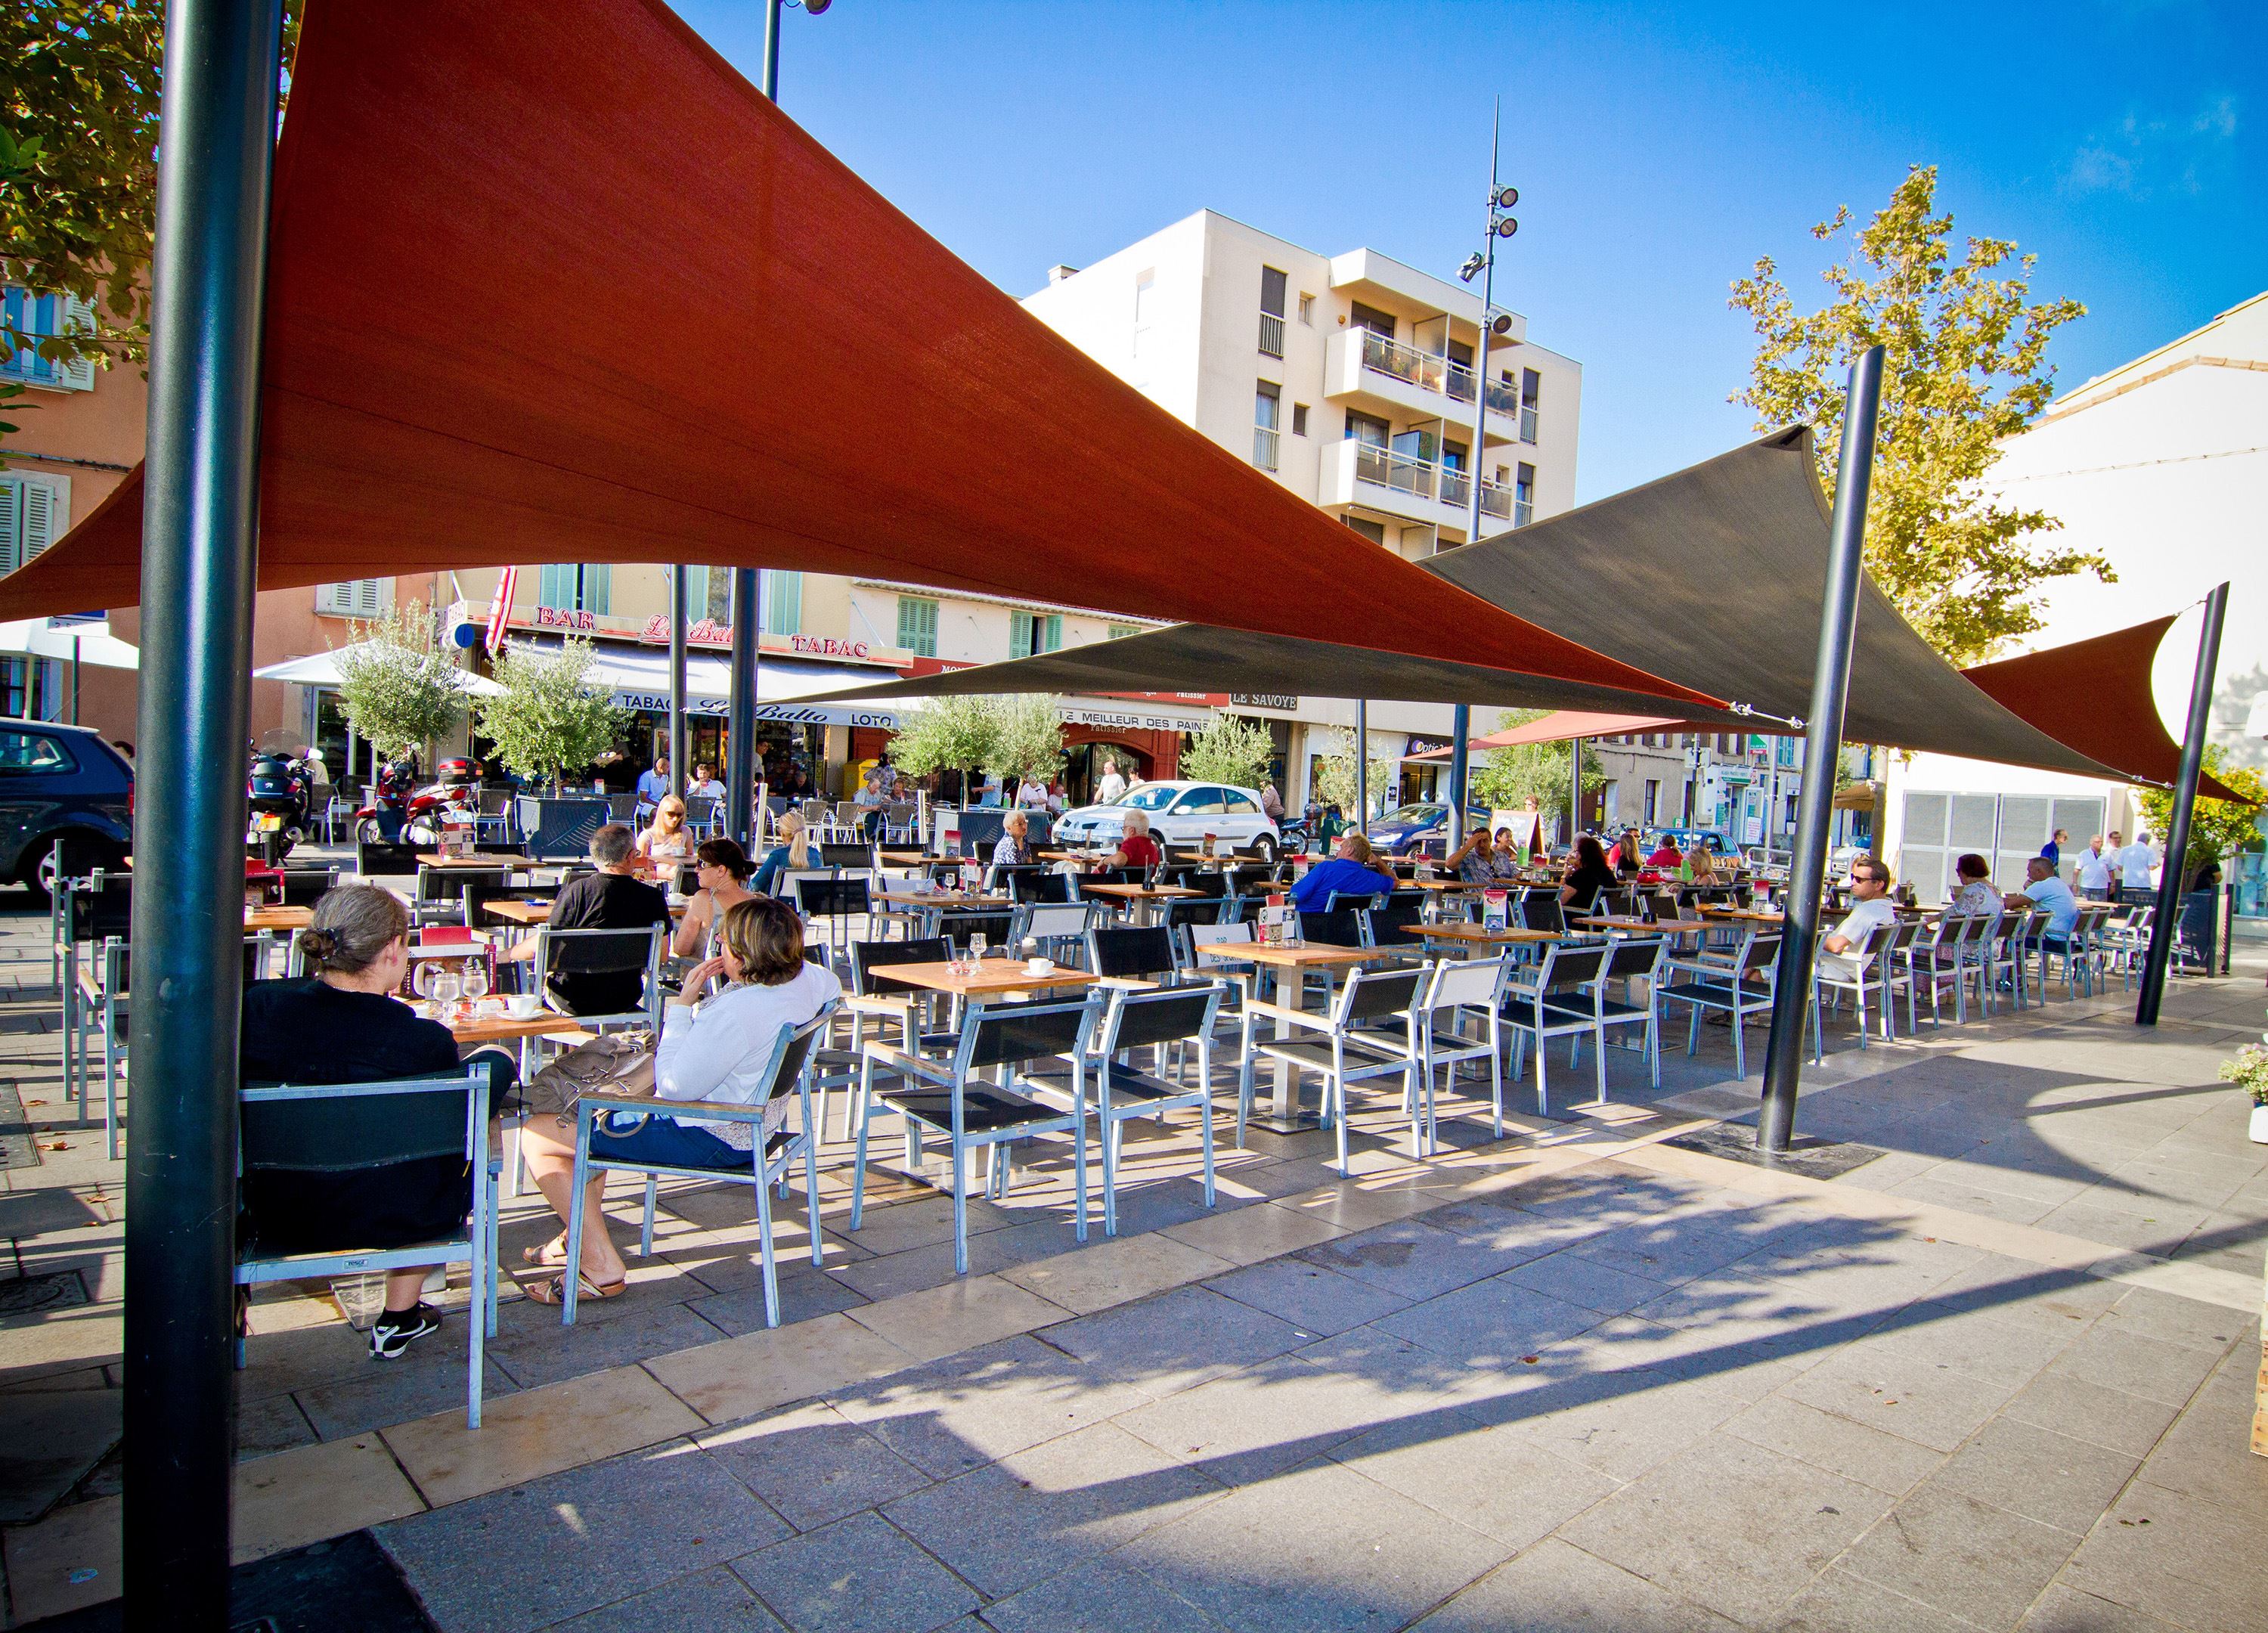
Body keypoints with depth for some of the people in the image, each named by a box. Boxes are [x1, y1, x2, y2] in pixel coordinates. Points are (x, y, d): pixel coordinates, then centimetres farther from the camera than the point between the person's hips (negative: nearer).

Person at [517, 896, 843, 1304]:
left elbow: (675, 1087, -26)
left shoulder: (735, 1011, -35)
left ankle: (601, 1267, 2)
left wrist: (683, 1001, -21)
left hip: (706, 1139, -10)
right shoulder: (809, 977, -10)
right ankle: (583, 1229, 38)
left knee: (537, 1135, -1)